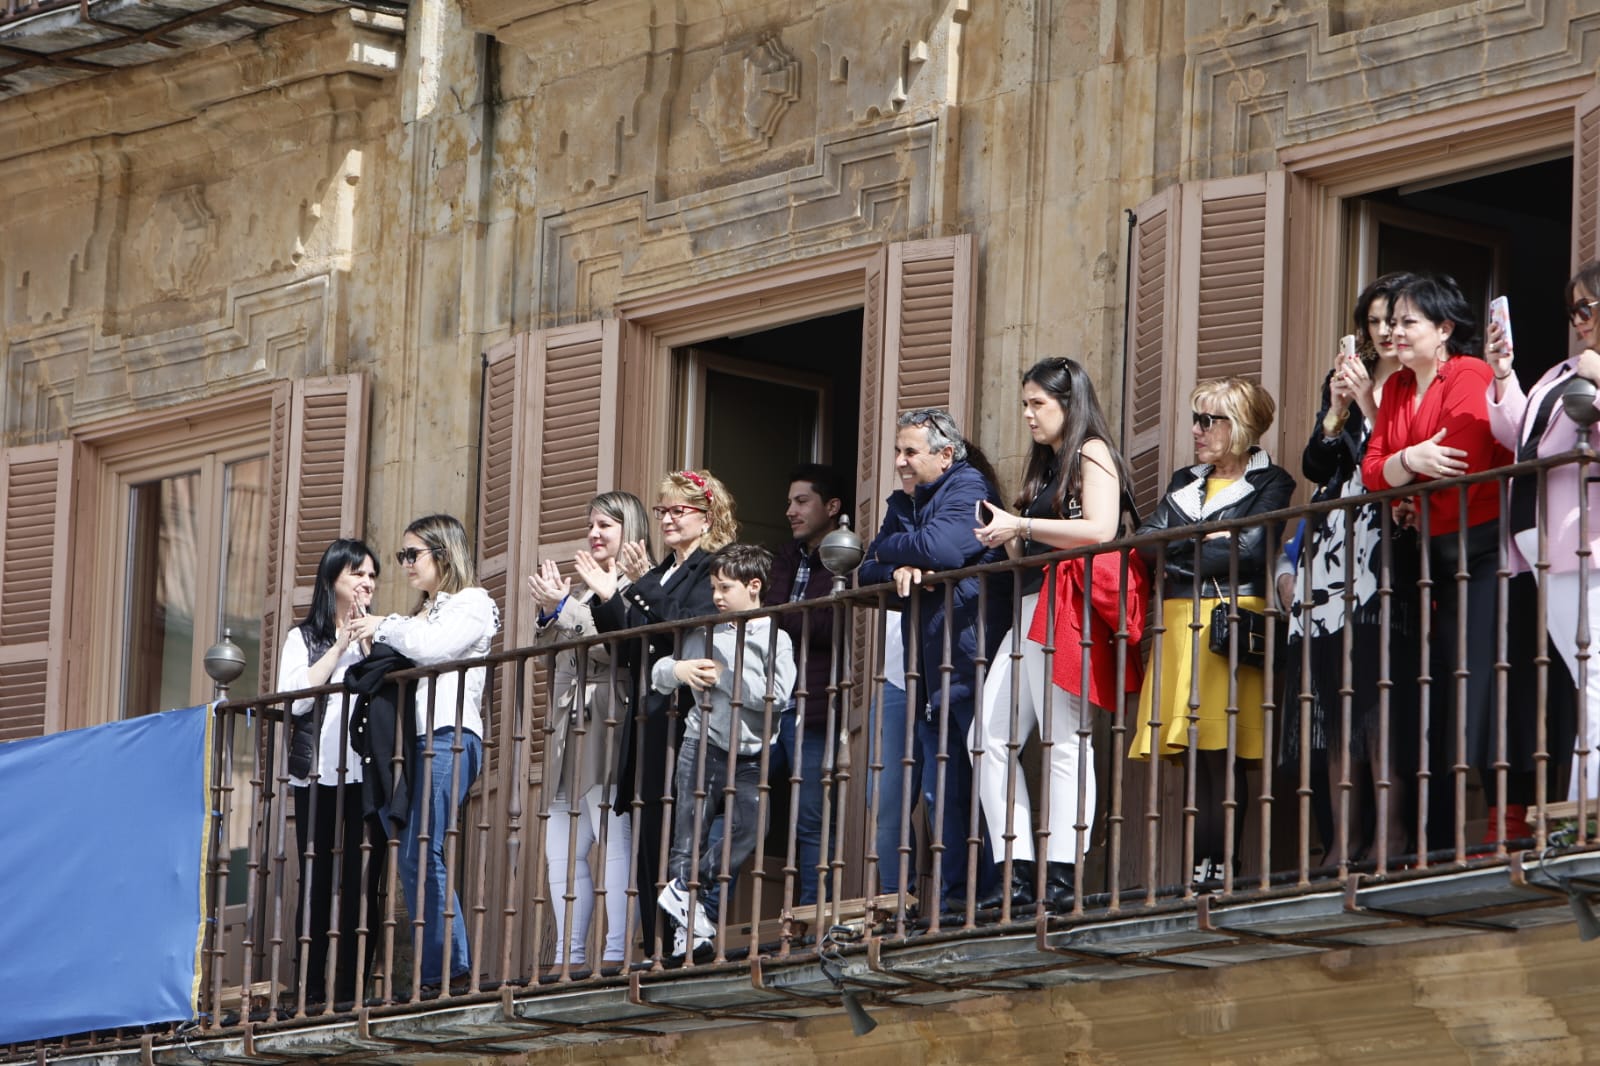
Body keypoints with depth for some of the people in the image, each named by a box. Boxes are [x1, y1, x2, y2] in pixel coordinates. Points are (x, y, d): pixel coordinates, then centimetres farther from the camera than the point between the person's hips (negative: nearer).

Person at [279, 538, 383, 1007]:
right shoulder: (304, 638, 13)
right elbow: (295, 698, -5)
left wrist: (368, 644, -5)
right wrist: (340, 645, -4)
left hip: (368, 775, 1)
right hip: (317, 776, -1)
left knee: (362, 884, -5)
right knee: (317, 884, -2)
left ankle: (351, 989, -4)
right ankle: (311, 991, 0)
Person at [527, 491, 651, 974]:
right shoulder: (586, 588, 23)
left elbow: (613, 642, -16)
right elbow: (546, 647, 23)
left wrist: (561, 607, -14)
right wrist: (547, 610, 5)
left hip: (608, 725, -9)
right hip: (572, 727, 9)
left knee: (614, 841, -12)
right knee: (562, 850, 6)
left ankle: (615, 953, -14)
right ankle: (569, 957, 8)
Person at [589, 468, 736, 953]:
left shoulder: (715, 569, -2)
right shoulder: (660, 573, 22)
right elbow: (632, 653, 19)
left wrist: (644, 587, -18)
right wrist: (608, 598, 7)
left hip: (685, 718, -8)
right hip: (649, 722, 8)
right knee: (648, 841, 4)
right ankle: (656, 947, 5)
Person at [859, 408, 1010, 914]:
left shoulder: (968, 489, -5)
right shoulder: (903, 502, 19)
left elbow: (940, 548, -21)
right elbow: (866, 572, 13)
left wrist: (887, 549, -1)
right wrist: (899, 569, -10)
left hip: (970, 659, -9)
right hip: (930, 672, 9)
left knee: (980, 783, -9)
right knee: (940, 791, 7)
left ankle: (990, 890, -9)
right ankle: (952, 893, 9)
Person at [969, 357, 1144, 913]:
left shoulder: (1092, 454, -2)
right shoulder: (1046, 465, 26)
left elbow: (1100, 530, -17)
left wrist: (1022, 526, -14)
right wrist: (1007, 537, 8)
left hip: (1070, 608, -10)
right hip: (1032, 607, 10)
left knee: (1064, 741, -11)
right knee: (990, 739, 1)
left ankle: (1062, 878, -13)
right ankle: (1017, 874, -1)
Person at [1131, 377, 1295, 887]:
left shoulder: (1269, 483, 5)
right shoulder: (1184, 483, 24)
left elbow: (1250, 549, -9)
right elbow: (1149, 540, 11)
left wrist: (1181, 552, 0)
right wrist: (1208, 540, -5)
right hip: (1178, 621, 6)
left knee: (1219, 751, -12)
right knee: (1196, 754, -1)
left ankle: (1212, 864, -16)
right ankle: (1204, 868, -4)